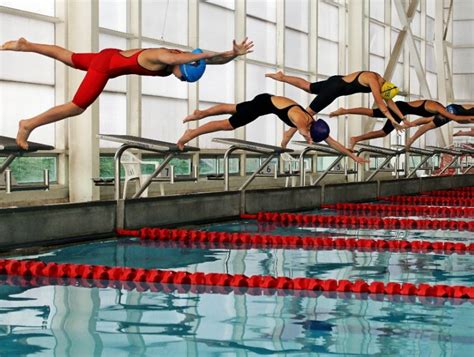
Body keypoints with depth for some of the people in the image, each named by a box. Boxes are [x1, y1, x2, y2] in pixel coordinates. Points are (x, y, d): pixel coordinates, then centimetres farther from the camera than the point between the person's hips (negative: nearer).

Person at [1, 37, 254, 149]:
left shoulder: (183, 58, -10)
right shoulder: (160, 56, -34)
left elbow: (216, 59, -9)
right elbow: (173, 58, -60)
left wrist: (234, 54, -27)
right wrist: (204, 55, -63)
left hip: (114, 58, 9)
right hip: (106, 63, -9)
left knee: (70, 58, 27)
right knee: (77, 107, -4)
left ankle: (24, 46, 41)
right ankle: (28, 125, 9)